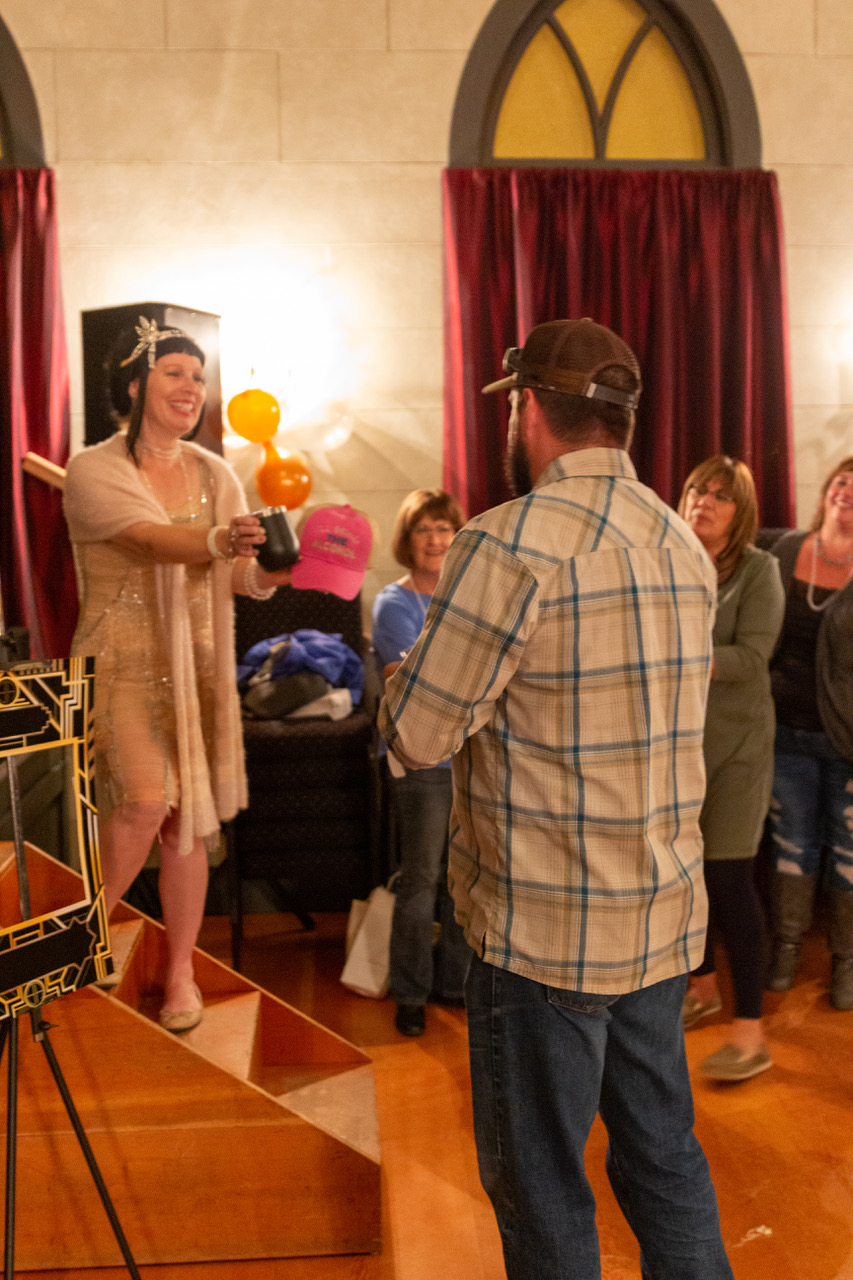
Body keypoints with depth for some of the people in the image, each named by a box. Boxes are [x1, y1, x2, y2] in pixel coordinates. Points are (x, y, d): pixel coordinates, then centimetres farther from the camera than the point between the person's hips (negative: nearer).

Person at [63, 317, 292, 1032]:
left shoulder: (214, 475, 7)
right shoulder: (94, 470, -6)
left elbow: (244, 575, -2)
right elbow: (153, 539, -25)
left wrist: (277, 570, -25)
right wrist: (218, 540, -45)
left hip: (197, 663, 4)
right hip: (123, 658, -4)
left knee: (189, 820, 7)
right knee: (145, 800, -19)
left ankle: (181, 973, 23)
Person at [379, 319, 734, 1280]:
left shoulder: (511, 543, -19)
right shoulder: (686, 547, 7)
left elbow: (415, 735, -16)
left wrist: (411, 664, 4)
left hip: (547, 930, -7)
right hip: (664, 917, 8)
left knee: (540, 1184, 12)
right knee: (665, 1158, 22)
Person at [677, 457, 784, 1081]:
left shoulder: (758, 569, -6)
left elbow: (751, 659, -16)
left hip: (735, 742, -4)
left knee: (729, 878, -4)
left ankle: (751, 1032, 6)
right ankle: (703, 986, 34)